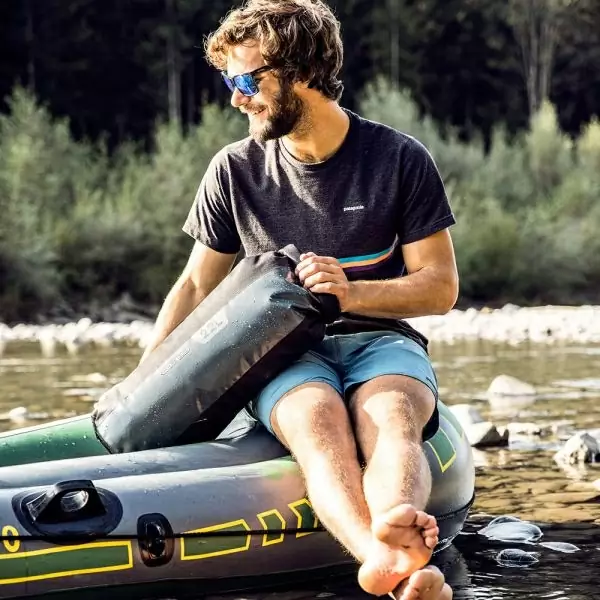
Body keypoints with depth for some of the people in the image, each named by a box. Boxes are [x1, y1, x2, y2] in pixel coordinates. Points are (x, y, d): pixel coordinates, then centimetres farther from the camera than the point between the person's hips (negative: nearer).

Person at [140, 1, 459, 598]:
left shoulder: (401, 159, 1)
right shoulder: (235, 170, 6)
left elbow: (441, 288, 2)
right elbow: (196, 285, 15)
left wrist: (352, 292, -16)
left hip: (381, 341, 0)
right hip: (284, 350, 0)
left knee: (392, 418, -37)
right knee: (318, 421, -37)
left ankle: (392, 530, -69)